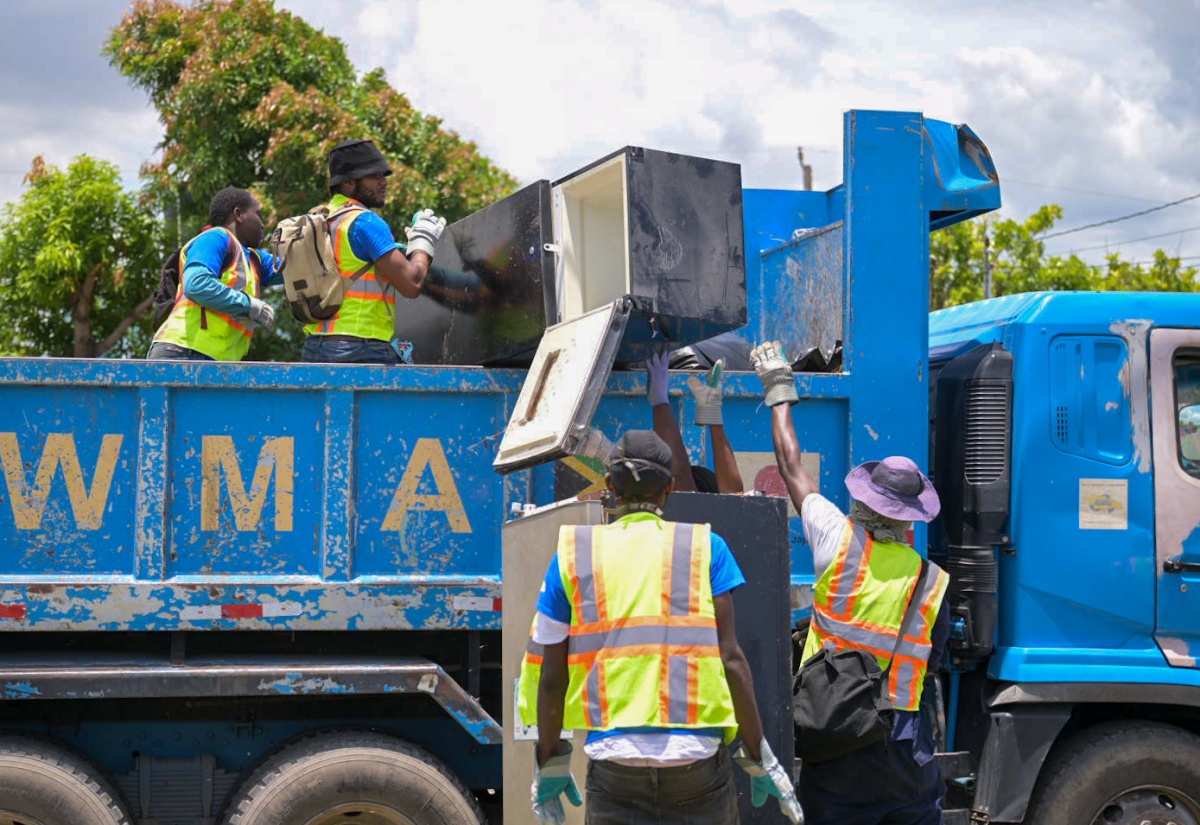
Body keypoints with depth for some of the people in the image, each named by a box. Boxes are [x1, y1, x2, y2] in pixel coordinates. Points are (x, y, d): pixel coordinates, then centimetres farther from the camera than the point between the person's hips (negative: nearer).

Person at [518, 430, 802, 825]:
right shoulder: (704, 547, 4)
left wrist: (550, 763, 17)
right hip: (697, 759, 0)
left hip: (614, 765, 1)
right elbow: (731, 657, -1)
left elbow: (551, 675, 6)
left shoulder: (574, 553, 7)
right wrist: (757, 754, 6)